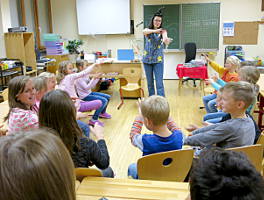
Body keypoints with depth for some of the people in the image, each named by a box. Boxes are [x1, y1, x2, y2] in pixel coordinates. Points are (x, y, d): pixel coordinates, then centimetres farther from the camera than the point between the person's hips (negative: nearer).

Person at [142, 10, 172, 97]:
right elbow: (144, 31, -23)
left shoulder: (163, 31, -1)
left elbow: (165, 38, -24)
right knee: (150, 82, 11)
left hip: (158, 60, -2)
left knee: (159, 83, -8)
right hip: (147, 59, 2)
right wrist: (155, 31, -42)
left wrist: (167, 40, -49)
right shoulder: (147, 30, 3)